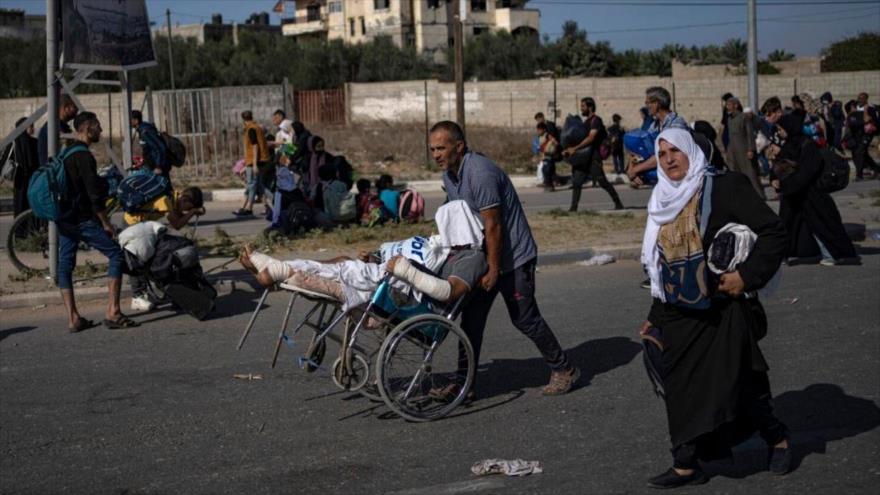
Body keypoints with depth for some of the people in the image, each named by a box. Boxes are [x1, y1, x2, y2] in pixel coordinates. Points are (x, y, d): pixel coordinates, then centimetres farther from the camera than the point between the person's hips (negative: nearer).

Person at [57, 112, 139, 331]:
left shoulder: (66, 153, 16)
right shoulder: (84, 156, -13)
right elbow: (94, 194, -17)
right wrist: (106, 223, -11)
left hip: (64, 218, 10)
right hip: (82, 219, -10)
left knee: (65, 265, 8)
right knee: (116, 254, -4)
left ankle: (73, 318, 9)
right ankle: (112, 313, -9)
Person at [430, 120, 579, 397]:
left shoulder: (480, 172, -25)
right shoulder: (448, 173, 5)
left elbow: (493, 226, -24)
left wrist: (494, 270, -21)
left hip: (513, 257, -8)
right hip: (482, 256, 9)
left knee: (525, 319, -2)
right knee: (471, 318, 6)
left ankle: (564, 370, 14)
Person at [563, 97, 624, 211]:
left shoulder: (595, 120, -9)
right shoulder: (586, 121, 19)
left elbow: (591, 138, -21)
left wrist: (575, 148, -26)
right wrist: (569, 149, 9)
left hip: (593, 156, -9)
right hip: (583, 157, 9)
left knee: (602, 182, -7)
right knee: (576, 182, 2)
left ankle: (618, 204, 3)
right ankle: (573, 208, 2)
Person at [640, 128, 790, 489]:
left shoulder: (724, 188, -7)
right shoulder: (664, 203, 13)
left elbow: (774, 232, -13)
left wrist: (747, 275, -20)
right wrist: (655, 317, 19)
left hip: (723, 313, -6)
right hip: (679, 317, 6)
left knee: (734, 387, -3)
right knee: (680, 389, 5)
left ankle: (777, 438, 23)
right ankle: (686, 466, 14)